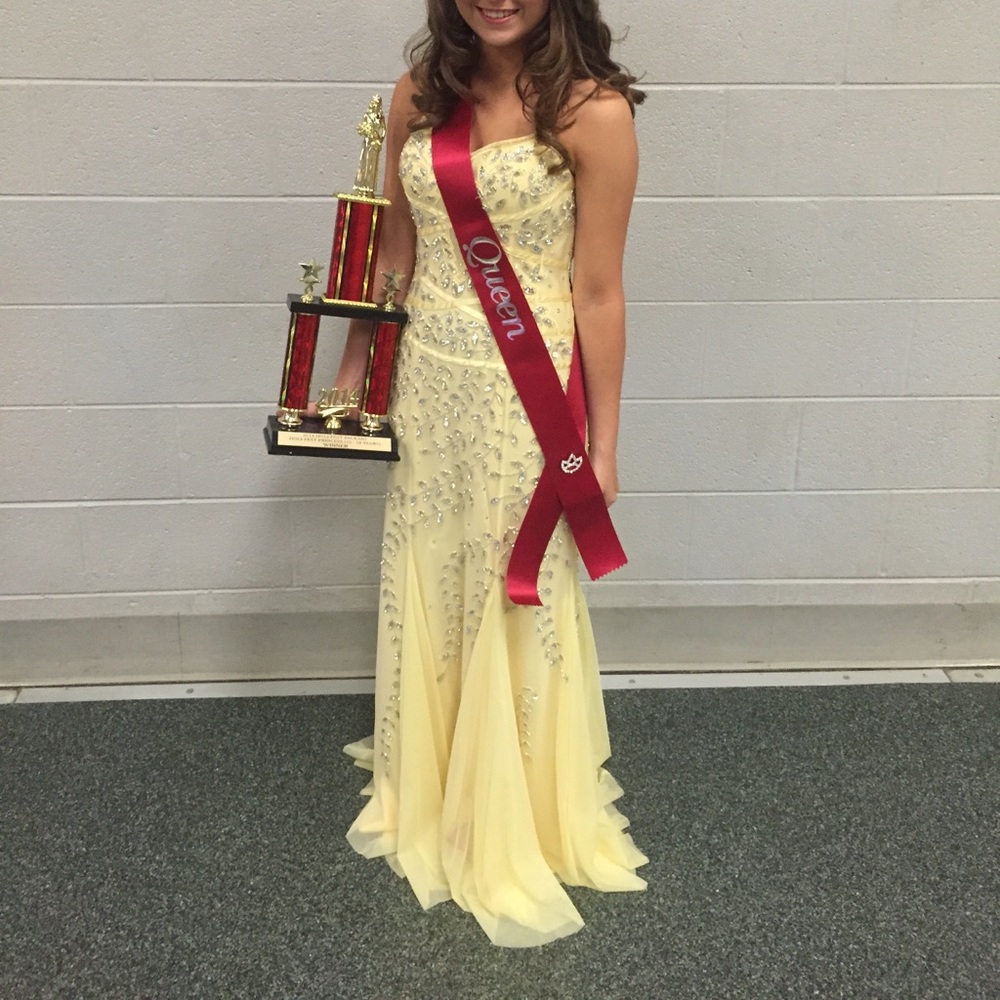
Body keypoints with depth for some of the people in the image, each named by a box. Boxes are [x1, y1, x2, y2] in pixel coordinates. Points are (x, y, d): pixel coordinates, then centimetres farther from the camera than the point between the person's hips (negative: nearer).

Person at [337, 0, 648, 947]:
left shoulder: (592, 110, -12)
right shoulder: (419, 94, 3)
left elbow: (598, 292, -11)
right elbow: (393, 250, 11)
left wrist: (601, 442, -7)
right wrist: (353, 371, 13)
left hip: (528, 393, -5)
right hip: (428, 382, 5)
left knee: (514, 606, 7)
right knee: (424, 587, 17)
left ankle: (515, 835, 29)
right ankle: (425, 792, 41)